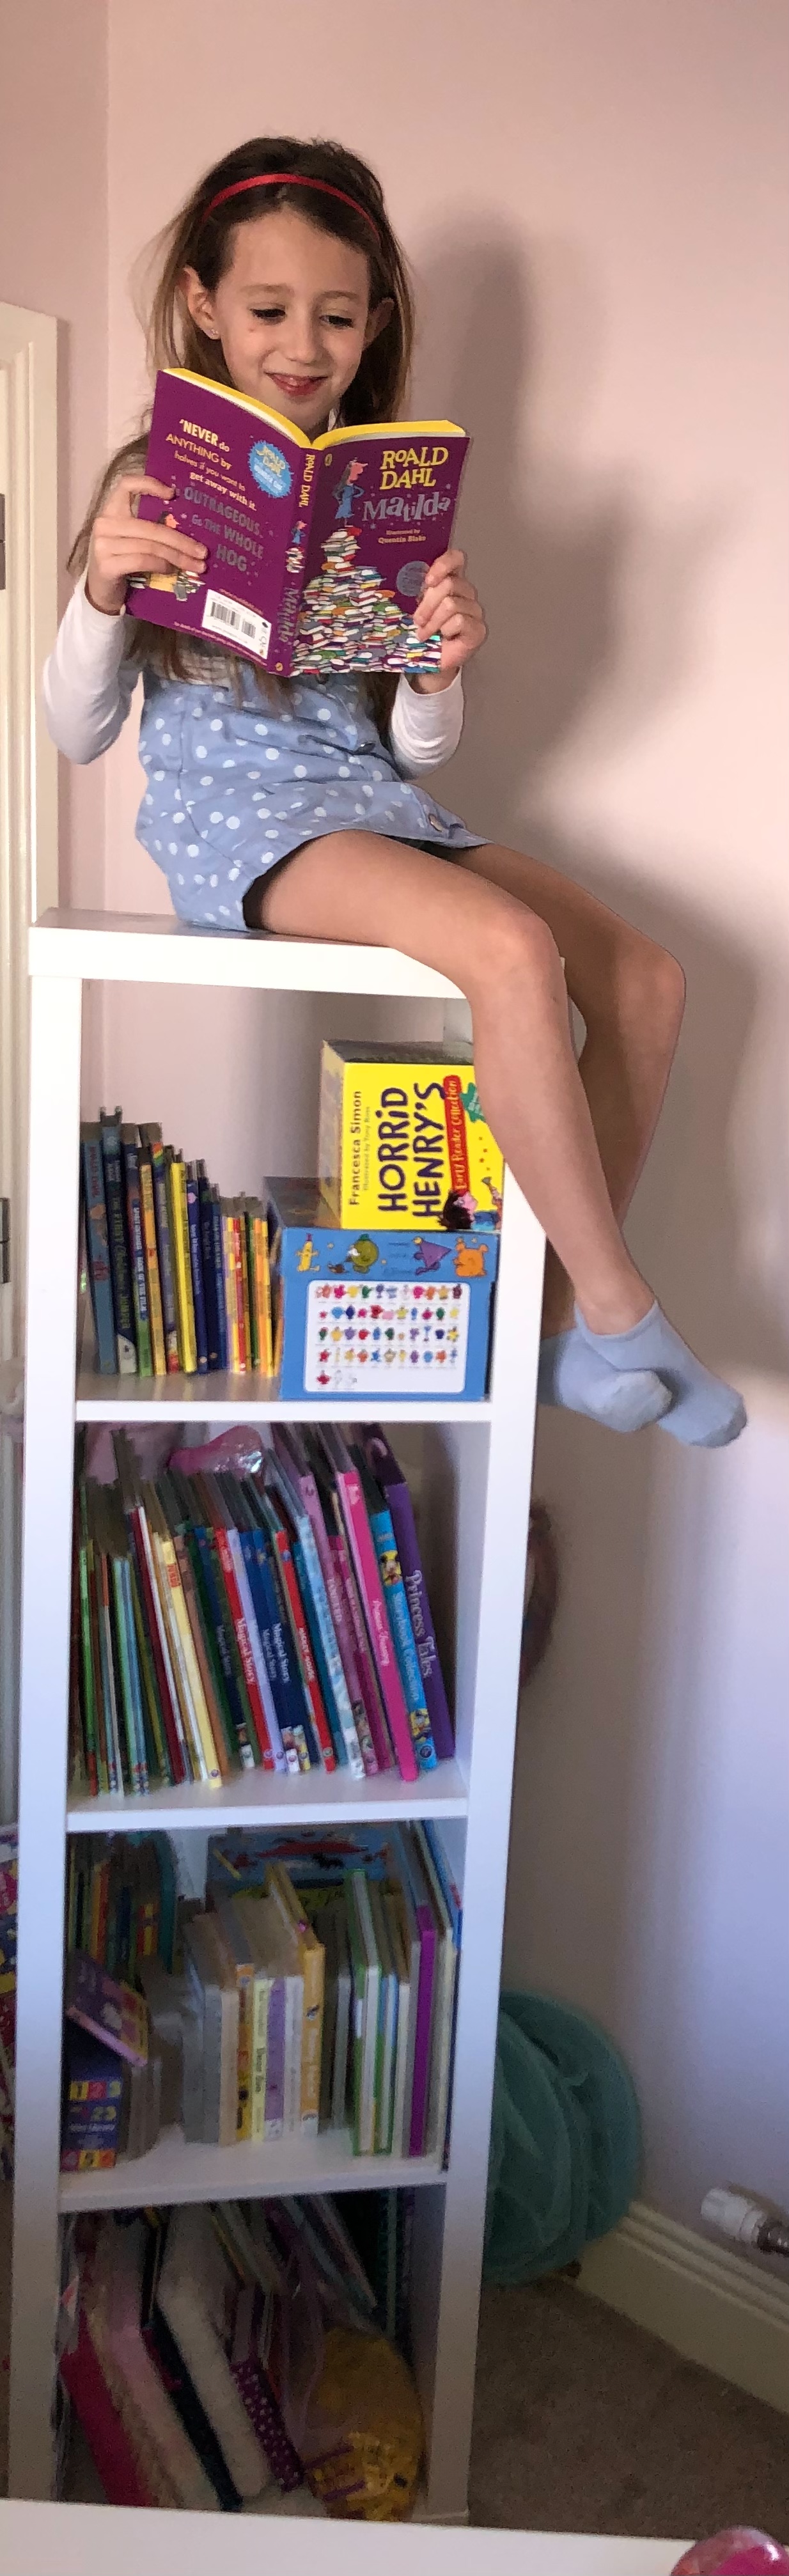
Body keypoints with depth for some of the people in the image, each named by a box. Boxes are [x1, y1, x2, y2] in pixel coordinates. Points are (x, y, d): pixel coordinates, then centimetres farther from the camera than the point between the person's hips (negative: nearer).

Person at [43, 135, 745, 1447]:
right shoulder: (160, 482, 2)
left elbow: (414, 752, 11)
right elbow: (79, 733, 0)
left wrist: (442, 675, -11)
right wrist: (101, 592, -18)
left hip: (375, 794, 5)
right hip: (230, 803, -5)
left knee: (645, 977, -13)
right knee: (514, 948, -30)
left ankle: (568, 1323, -2)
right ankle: (626, 1314, -16)